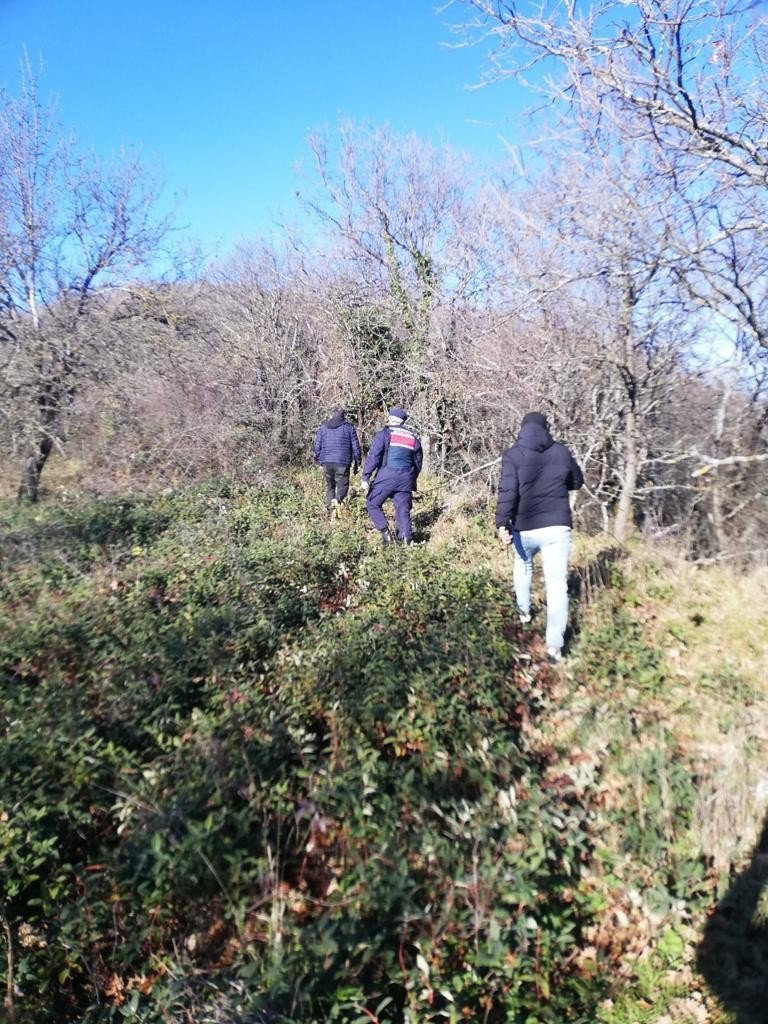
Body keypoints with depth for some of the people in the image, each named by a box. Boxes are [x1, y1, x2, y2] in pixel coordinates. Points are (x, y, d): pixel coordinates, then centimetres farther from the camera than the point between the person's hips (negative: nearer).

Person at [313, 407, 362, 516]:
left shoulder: (323, 428, 12)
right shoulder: (349, 428, 6)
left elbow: (316, 446, 10)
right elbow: (356, 447, 4)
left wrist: (319, 462, 20)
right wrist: (356, 464, 11)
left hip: (326, 463, 3)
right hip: (342, 462, -3)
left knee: (329, 486, 16)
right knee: (342, 485, 5)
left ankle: (330, 510, 9)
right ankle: (337, 501, -26)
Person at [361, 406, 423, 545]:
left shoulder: (384, 434, 0)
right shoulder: (413, 438, 16)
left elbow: (373, 456, -8)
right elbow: (418, 463, 22)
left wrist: (365, 477, -6)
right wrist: (412, 482, 31)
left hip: (387, 476, -4)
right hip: (406, 479, 4)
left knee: (372, 503, 9)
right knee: (403, 509, 8)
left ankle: (384, 531, -3)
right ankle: (405, 538, -2)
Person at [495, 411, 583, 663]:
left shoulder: (513, 455, -3)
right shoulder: (561, 452, 6)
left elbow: (507, 491, -15)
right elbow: (577, 482, 20)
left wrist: (502, 523, -15)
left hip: (524, 528, 0)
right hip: (557, 526, 0)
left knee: (523, 566, 30)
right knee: (557, 583, -3)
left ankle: (523, 611, 43)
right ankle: (554, 644, -9)